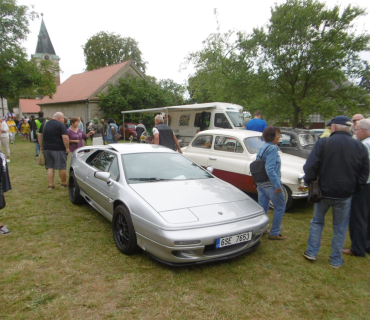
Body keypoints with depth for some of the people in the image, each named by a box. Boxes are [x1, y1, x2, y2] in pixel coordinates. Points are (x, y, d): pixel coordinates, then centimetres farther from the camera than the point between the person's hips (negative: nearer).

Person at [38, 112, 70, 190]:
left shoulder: (44, 124, 12)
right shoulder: (61, 125, -9)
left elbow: (39, 135, 16)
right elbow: (65, 137, -19)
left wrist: (42, 146, 20)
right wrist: (67, 148, -11)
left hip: (47, 149, 6)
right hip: (58, 149, -6)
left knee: (50, 167, 11)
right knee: (62, 167, 7)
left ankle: (50, 185, 11)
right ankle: (64, 184, 19)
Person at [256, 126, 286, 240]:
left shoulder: (261, 147, 10)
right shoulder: (272, 148, -17)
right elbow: (270, 169, -25)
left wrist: (257, 183, 21)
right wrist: (277, 185, -23)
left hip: (261, 184, 8)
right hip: (271, 184, -8)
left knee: (262, 208, 16)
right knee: (280, 208, 7)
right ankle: (274, 233, 14)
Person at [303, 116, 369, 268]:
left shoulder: (323, 143, -11)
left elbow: (310, 166, -14)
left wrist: (309, 182, 1)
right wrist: (353, 188, 13)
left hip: (324, 191, -1)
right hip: (345, 195, 2)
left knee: (317, 222, 18)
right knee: (340, 227, 14)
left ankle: (311, 252, 23)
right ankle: (336, 260, 23)